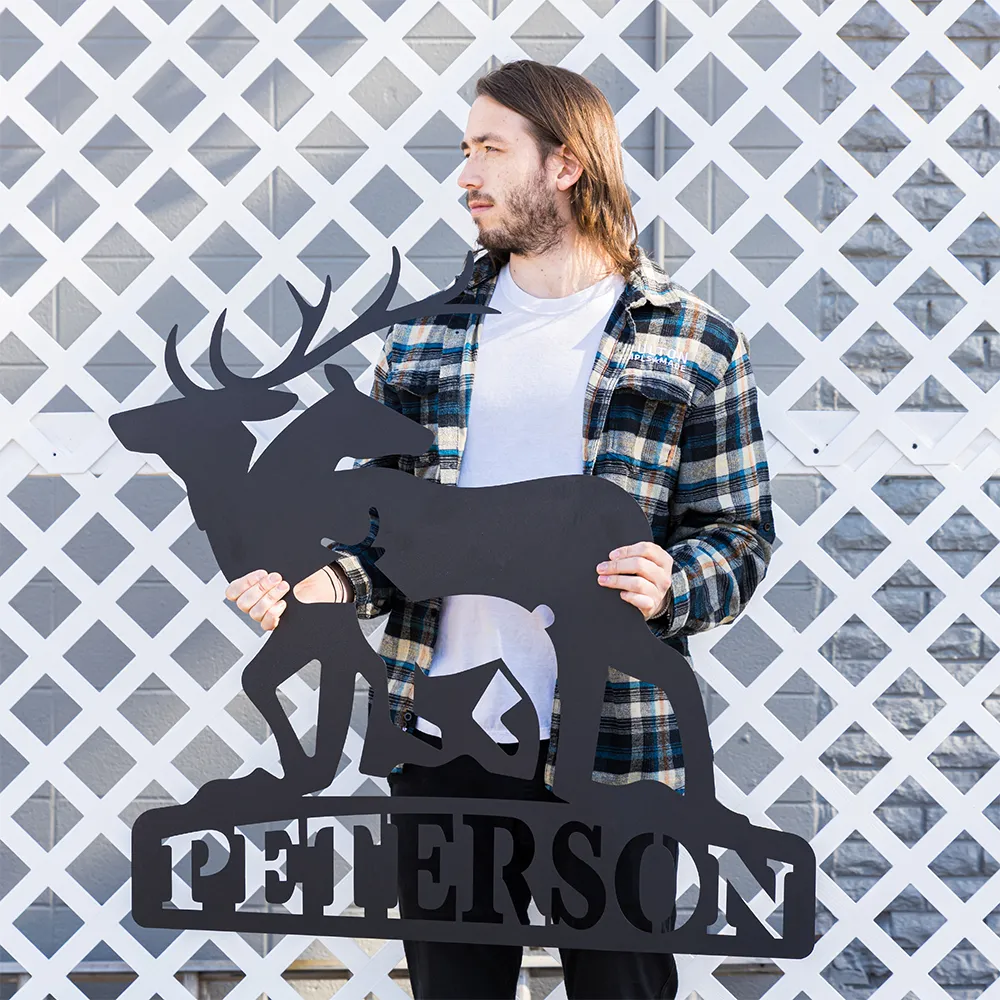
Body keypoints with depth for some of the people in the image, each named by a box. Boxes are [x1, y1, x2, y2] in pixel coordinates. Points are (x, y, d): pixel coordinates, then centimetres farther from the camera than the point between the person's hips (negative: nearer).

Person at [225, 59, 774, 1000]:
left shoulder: (696, 347, 0)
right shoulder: (423, 333, 10)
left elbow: (738, 532, 1)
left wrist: (671, 587, -20)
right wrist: (327, 585, -9)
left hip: (610, 752, -3)